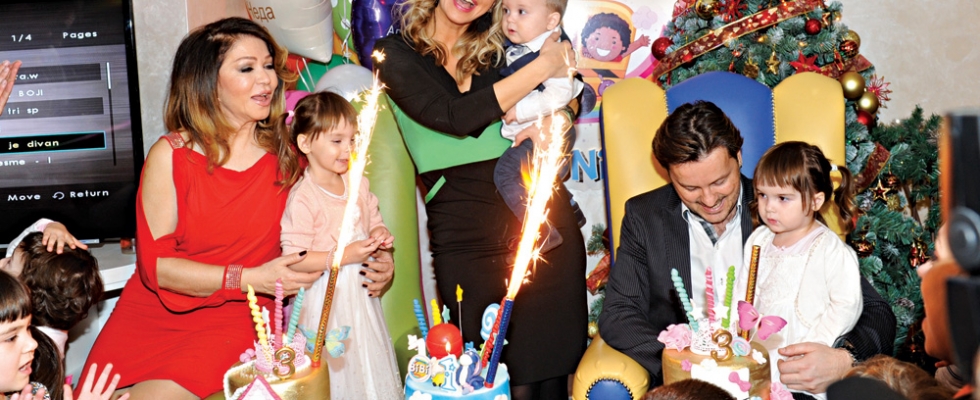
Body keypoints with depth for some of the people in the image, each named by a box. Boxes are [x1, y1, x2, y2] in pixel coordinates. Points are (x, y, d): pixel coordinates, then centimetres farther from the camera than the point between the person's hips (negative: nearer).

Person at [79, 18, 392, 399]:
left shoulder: (287, 155, 1)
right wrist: (250, 279, -17)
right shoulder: (170, 156, -5)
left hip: (234, 320, -1)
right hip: (154, 315, 1)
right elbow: (155, 264, -9)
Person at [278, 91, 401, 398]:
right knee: (336, 370, 2)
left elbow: (373, 220, 19)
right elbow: (294, 260, -20)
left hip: (362, 293, 7)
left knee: (370, 365, 14)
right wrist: (346, 256, -23)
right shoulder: (303, 199, -18)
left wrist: (379, 236, -4)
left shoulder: (358, 184, 3)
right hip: (326, 300, -6)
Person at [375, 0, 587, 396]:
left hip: (542, 221, 3)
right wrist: (544, 66, -6)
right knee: (507, 380, -6)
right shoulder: (395, 54, 3)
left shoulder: (495, 50, 14)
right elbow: (456, 117, -11)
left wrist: (553, 122, -6)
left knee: (552, 375, 0)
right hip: (467, 240, -3)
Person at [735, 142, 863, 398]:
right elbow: (743, 294, 16)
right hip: (757, 352, 5)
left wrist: (812, 349, -13)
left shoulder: (831, 250, -7)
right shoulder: (758, 240, 11)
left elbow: (846, 306, -9)